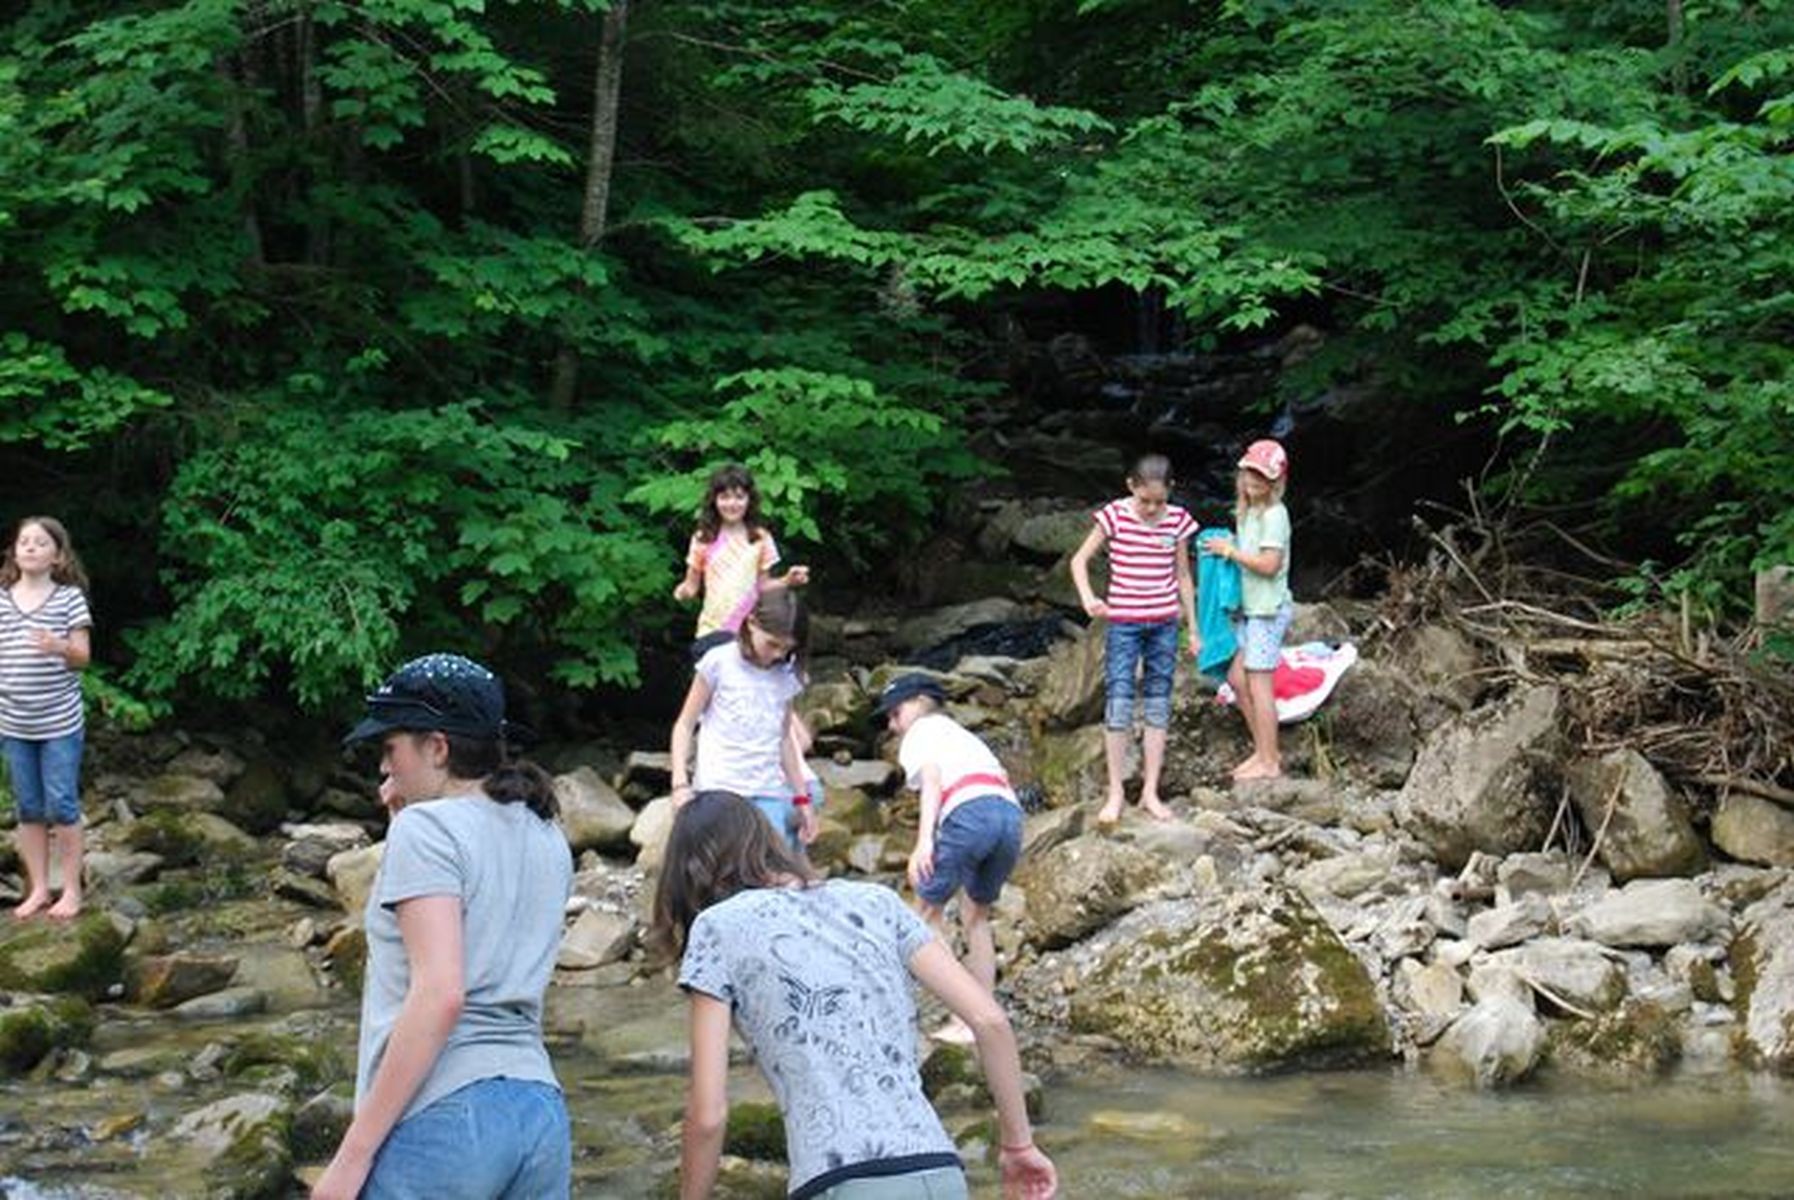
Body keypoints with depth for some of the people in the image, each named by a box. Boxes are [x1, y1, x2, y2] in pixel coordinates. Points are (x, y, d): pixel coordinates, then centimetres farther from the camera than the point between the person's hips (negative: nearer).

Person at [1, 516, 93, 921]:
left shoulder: (69, 597, -6)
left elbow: (83, 655, -8)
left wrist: (61, 648, -27)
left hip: (60, 722, -4)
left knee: (61, 807, 1)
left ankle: (71, 890, 12)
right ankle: (38, 889, 21)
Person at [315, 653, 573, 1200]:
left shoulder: (427, 830, -6)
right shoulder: (547, 841, 16)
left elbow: (439, 995, -16)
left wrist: (353, 1155, -17)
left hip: (442, 1114, -8)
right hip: (541, 1112, 8)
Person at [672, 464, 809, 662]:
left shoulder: (760, 538, 3)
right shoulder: (704, 539, 2)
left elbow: (763, 584, 9)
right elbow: (692, 582, 8)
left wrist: (786, 581, -8)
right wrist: (684, 591, -14)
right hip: (712, 629, 0)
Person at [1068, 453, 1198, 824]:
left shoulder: (1177, 520, -1)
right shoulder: (1115, 515, -8)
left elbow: (1182, 575, 9)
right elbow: (1079, 560, -4)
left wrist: (1193, 627, 11)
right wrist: (1087, 597, -22)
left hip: (1164, 624, 3)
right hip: (1124, 623, -3)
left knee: (1157, 706, 7)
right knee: (1119, 706, -6)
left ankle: (1150, 792, 14)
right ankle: (1115, 793, 3)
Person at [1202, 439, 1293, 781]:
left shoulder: (1274, 514, -14)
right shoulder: (1247, 512, 14)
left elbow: (1269, 564, -21)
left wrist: (1230, 550, -15)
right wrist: (1224, 549, 4)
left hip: (1269, 609, -10)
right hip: (1249, 608, 10)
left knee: (1259, 684, -6)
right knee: (1237, 679, 11)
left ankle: (1269, 763, 0)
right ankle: (1263, 750, 21)